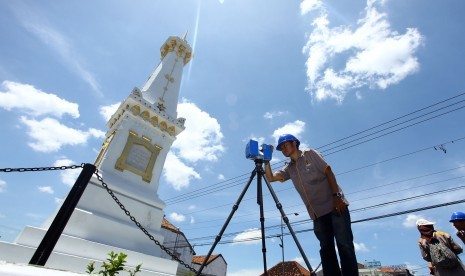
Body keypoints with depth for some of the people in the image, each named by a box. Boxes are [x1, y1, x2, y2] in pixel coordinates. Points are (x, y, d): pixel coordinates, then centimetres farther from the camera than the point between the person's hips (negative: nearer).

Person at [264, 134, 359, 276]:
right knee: (326, 248, 4)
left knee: (344, 244, -7)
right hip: (317, 213, 5)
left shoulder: (310, 154, 2)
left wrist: (336, 195, -14)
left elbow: (328, 172, -4)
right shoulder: (289, 169, 14)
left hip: (335, 205, -4)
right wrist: (266, 160, -3)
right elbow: (270, 178, 9)